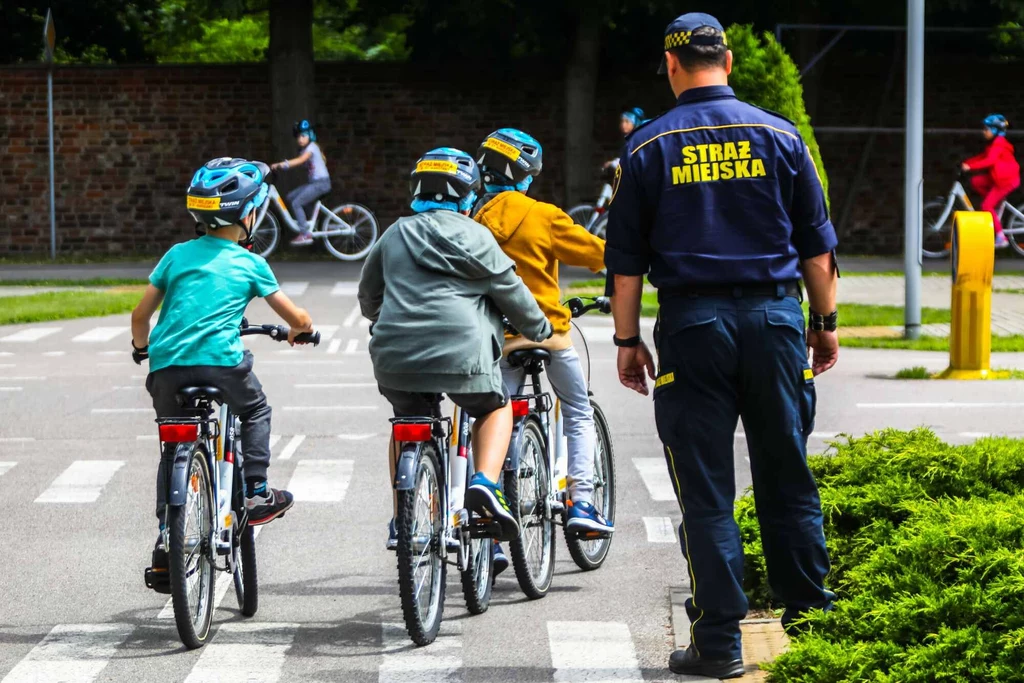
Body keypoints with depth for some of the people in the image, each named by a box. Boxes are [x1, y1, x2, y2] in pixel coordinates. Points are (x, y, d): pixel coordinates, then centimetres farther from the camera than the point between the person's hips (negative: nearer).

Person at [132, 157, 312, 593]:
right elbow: (298, 320, 11)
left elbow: (140, 316, 16)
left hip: (166, 365, 3)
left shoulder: (177, 255, 13)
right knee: (255, 411, 28)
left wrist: (142, 347, 36)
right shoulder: (250, 264, 7)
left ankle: (166, 540, 7)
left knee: (173, 450, 18)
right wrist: (300, 330, 35)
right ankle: (256, 494, 19)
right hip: (220, 362, -3)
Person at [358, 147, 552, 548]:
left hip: (395, 354, 4)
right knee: (495, 409, 21)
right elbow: (510, 292, 8)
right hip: (460, 353, -4)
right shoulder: (471, 236, 4)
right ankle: (485, 483, -3)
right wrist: (540, 329, 26)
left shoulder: (394, 236, 18)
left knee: (407, 425, 26)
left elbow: (368, 298, 29)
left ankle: (400, 521, 19)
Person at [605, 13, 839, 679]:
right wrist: (826, 321, 15)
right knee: (787, 475, 11)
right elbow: (816, 242, 7)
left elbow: (626, 256, 2)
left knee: (706, 490, 0)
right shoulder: (779, 136, 4)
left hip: (693, 323, -1)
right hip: (774, 313, 1)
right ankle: (808, 612, 14)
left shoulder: (649, 146, 1)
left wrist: (627, 339, 9)